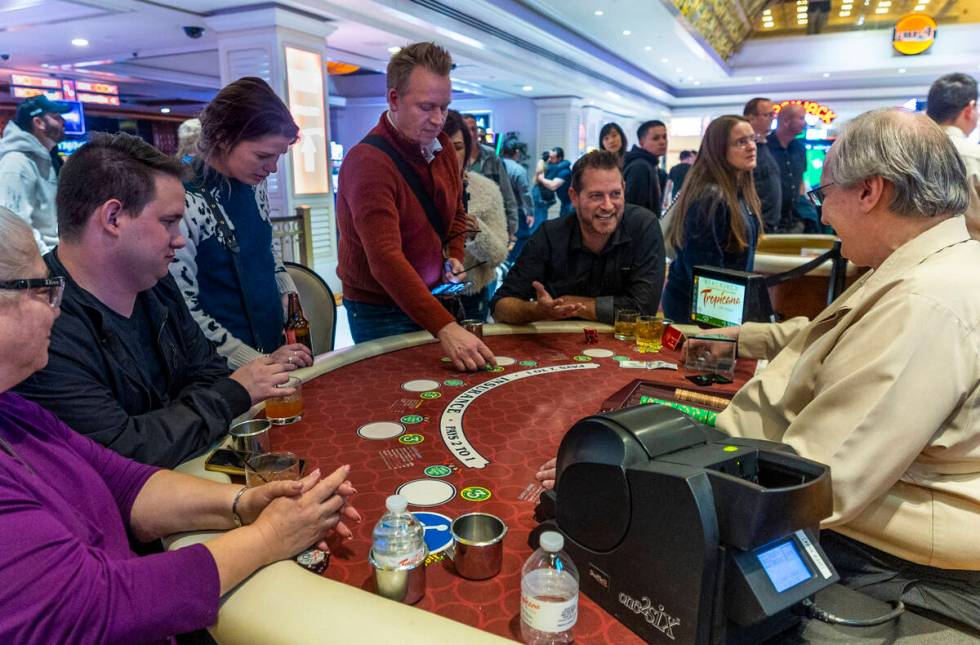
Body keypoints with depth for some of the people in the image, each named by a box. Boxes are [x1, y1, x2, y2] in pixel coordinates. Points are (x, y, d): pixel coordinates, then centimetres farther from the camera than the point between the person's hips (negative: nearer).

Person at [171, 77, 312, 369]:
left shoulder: (254, 184, 0)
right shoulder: (185, 202, -21)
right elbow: (184, 311, -19)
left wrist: (288, 295, 1)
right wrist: (258, 361, -21)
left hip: (275, 345, 7)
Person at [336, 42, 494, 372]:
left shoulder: (441, 146, 0)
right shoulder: (367, 162, -25)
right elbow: (385, 260, -36)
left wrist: (455, 256, 0)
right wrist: (446, 327, -44)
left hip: (431, 299, 7)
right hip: (381, 311, -6)